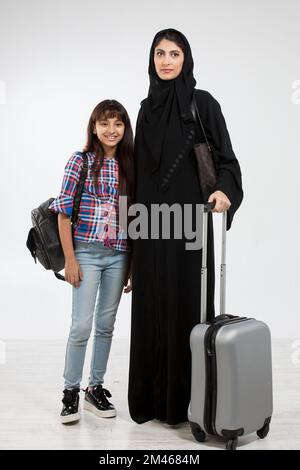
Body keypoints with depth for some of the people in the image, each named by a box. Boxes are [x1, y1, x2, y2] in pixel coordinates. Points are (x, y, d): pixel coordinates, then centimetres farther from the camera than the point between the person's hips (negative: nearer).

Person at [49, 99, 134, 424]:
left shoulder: (129, 166, 7)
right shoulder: (79, 161, -3)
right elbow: (63, 212, -5)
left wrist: (134, 264, 6)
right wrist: (69, 260, -9)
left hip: (118, 256, 4)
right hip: (86, 253, -3)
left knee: (106, 324, 11)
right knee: (82, 325, -3)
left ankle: (96, 388, 26)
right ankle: (71, 392, 15)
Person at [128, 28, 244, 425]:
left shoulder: (203, 103, -1)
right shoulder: (147, 108, 13)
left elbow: (226, 157, -5)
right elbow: (140, 169, 15)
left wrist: (225, 190, -26)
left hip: (188, 219, -5)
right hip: (152, 221, 5)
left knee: (186, 303, -1)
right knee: (152, 306, 8)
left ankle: (189, 398, 14)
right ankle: (152, 395, 22)